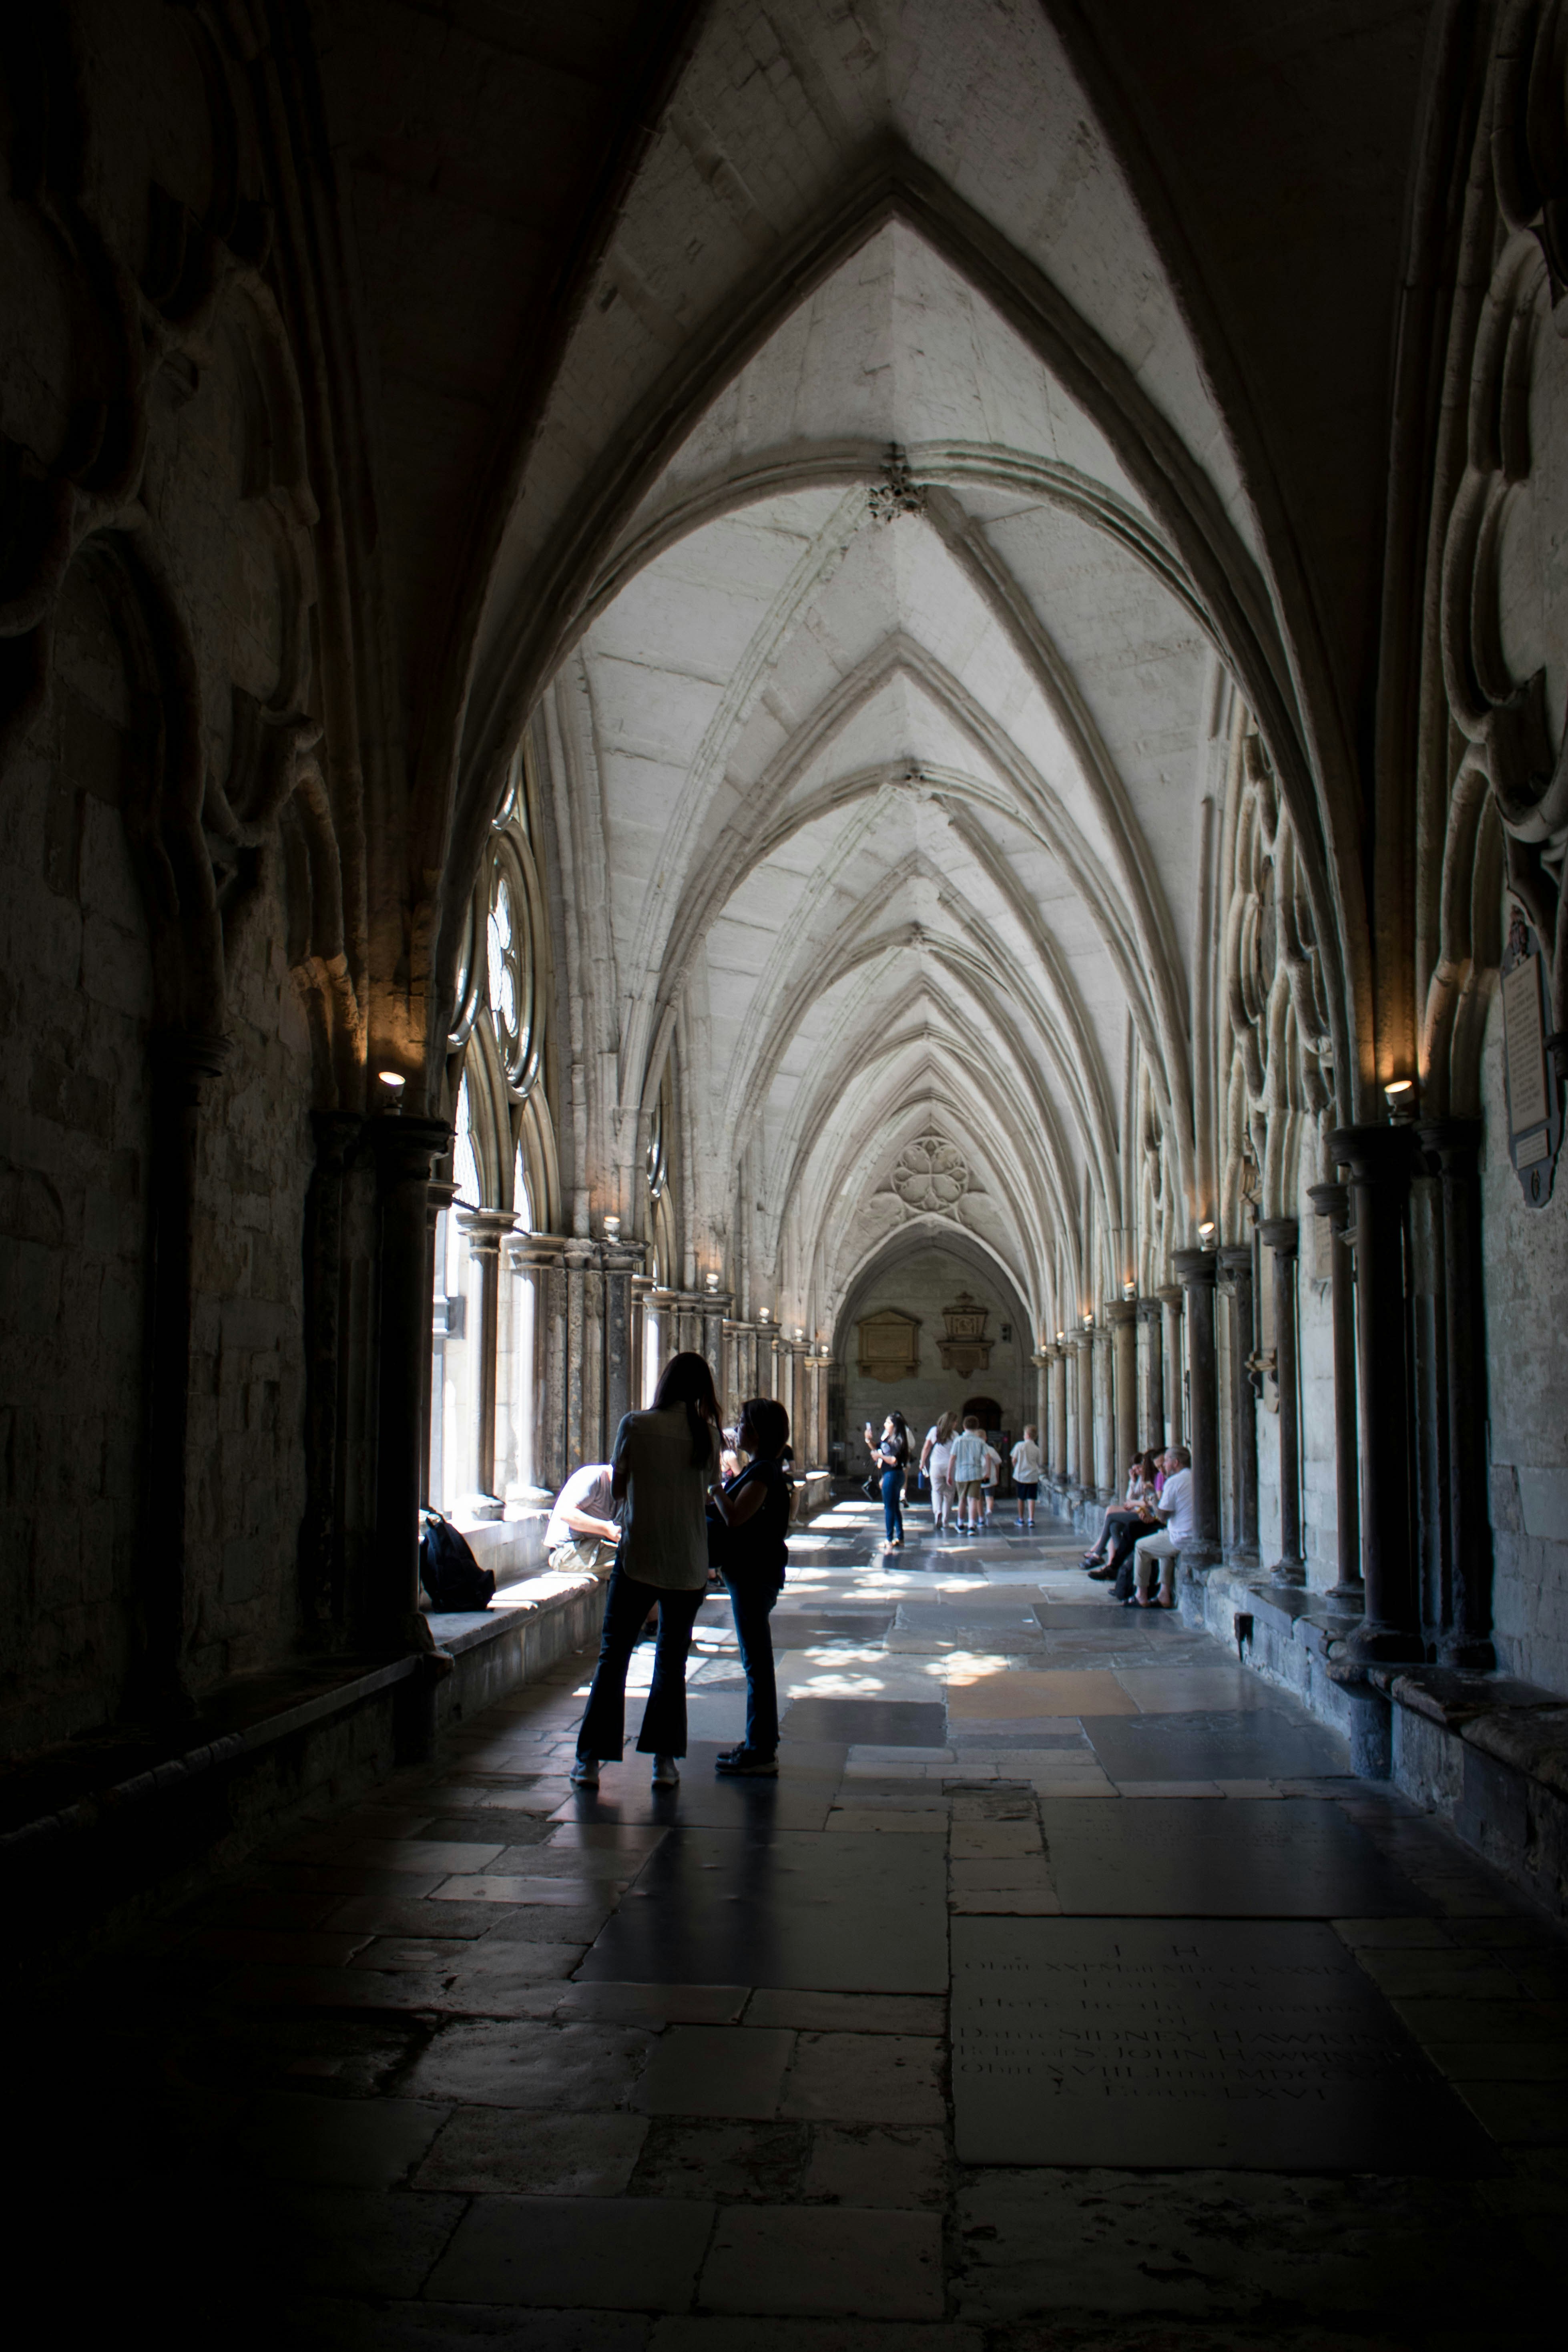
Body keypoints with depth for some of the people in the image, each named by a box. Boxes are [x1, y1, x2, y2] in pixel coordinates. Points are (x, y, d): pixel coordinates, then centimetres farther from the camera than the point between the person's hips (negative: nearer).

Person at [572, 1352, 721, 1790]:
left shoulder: (636, 1426, -6)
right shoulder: (708, 1434, -1)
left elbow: (617, 1488, 3)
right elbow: (709, 1488, 7)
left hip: (639, 1557, -2)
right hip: (689, 1564, 2)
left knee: (613, 1656, 6)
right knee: (672, 1660, 12)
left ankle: (592, 1759, 7)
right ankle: (665, 1760, 11)